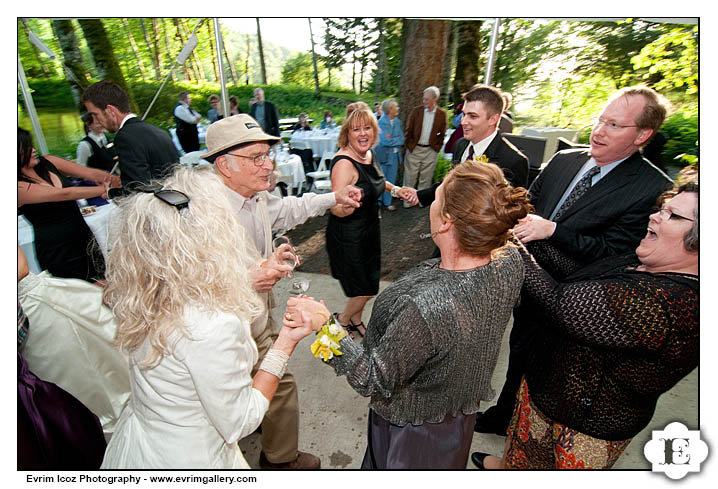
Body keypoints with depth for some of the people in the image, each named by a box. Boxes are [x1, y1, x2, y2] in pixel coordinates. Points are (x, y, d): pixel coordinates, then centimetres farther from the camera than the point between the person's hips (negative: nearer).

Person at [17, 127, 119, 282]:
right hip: (58, 252, -5)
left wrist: (113, 179, -27)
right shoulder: (21, 187, -15)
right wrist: (104, 189, -29)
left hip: (84, 238, 5)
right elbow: (64, 194, -25)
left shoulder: (47, 162, 0)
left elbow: (90, 173, -9)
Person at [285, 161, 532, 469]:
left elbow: (373, 382, -29)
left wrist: (325, 324, -25)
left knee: (384, 463, 28)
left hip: (414, 432, -6)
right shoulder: (509, 259, -23)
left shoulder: (426, 309, -44)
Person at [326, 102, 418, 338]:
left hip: (369, 229, 8)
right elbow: (338, 210, -28)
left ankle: (356, 321, 47)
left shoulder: (369, 154, 0)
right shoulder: (344, 163, -26)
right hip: (348, 236, -8)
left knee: (367, 284, 22)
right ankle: (342, 320, 32)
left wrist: (396, 190, 7)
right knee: (366, 290, 3)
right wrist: (348, 204, -48)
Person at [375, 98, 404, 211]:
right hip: (382, 155, -5)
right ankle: (377, 201, 22)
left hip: (394, 155, 6)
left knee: (391, 180, 10)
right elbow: (383, 141, -20)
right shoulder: (381, 122, -12)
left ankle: (387, 202, 23)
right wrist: (396, 140, -10)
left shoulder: (397, 122, 7)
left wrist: (391, 139, -9)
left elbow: (402, 139, 5)